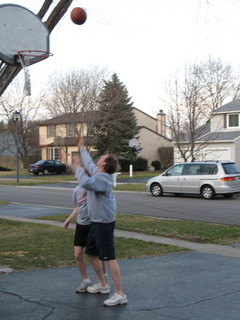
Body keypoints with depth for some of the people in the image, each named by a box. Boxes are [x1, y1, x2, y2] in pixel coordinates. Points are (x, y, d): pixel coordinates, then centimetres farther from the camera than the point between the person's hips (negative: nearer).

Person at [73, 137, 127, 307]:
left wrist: (78, 169, -21)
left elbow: (86, 183, -39)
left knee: (109, 257, -11)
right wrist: (82, 148, 40)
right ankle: (102, 284, 36)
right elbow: (89, 162, 28)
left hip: (104, 223, -10)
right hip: (96, 222, 10)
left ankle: (120, 294, -9)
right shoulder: (97, 172, 8)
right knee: (92, 253, 21)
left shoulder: (103, 178, -21)